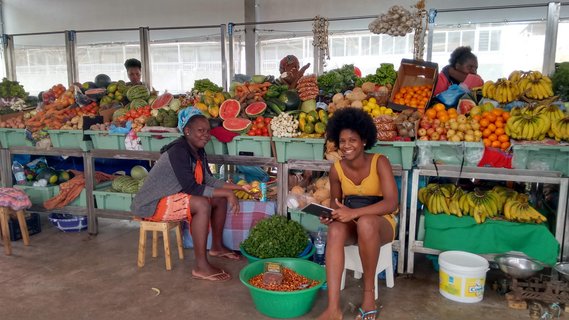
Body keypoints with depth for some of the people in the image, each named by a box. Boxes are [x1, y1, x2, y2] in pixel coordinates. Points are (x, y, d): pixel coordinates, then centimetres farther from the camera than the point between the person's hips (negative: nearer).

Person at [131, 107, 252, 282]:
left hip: (173, 196, 10)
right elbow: (191, 188, -30)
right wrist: (227, 192, -27)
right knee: (202, 204, -31)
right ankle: (201, 267, -25)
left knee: (220, 198, 3)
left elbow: (209, 180, 7)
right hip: (151, 204, -9)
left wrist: (239, 187, -1)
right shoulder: (178, 151, -25)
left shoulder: (197, 151, 2)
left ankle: (217, 246, 17)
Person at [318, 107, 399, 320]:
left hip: (381, 224, -3)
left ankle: (369, 293, -20)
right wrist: (331, 213, -15)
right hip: (352, 224, 3)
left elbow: (391, 203, -26)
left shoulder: (379, 162, -17)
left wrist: (353, 212, -35)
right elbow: (335, 200, 9)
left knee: (365, 222, -39)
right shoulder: (337, 169, -6)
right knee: (335, 229, -33)